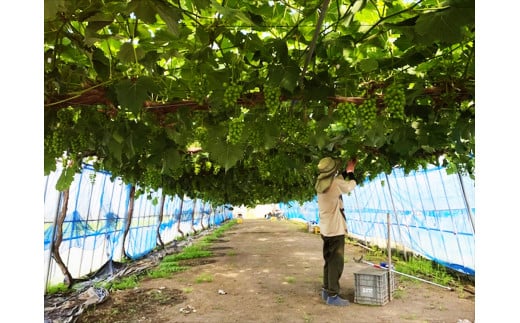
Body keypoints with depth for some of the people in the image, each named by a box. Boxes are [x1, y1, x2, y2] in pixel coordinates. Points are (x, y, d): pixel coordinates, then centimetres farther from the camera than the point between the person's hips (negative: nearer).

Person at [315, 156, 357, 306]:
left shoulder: (321, 183, 4)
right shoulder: (335, 182, -19)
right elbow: (350, 186, 1)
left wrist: (348, 170, 24)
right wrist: (351, 172, 16)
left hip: (325, 229, 8)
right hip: (335, 229, -8)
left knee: (329, 261, 18)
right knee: (336, 263, 1)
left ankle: (326, 290, 28)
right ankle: (332, 296, 9)